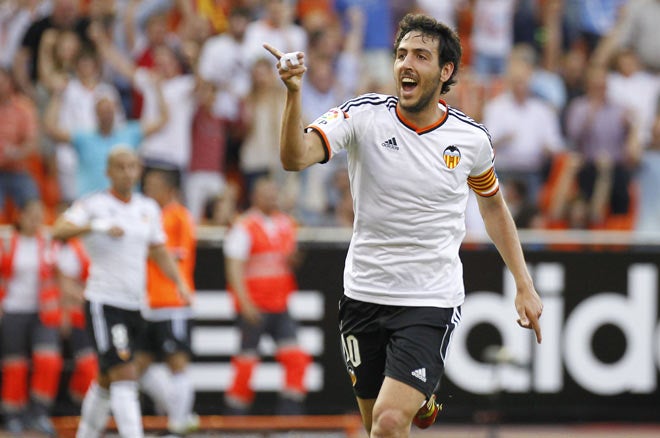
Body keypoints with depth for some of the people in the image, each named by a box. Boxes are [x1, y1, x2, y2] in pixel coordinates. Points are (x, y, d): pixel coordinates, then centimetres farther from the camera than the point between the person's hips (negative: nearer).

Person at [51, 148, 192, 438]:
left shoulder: (148, 209, 12)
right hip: (103, 302, -6)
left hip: (134, 303, 6)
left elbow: (159, 252, 23)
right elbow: (59, 231, -20)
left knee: (106, 381, 15)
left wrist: (179, 282, 9)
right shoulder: (94, 205, -6)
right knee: (125, 375, -17)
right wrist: (96, 226, -34)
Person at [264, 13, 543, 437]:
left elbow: (492, 203, 15)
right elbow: (295, 158, -24)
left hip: (432, 302, -2)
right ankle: (421, 402, 47)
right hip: (365, 293, 2)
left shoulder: (471, 138, -4)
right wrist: (294, 93, -41)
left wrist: (525, 285, 13)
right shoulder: (365, 115, -9)